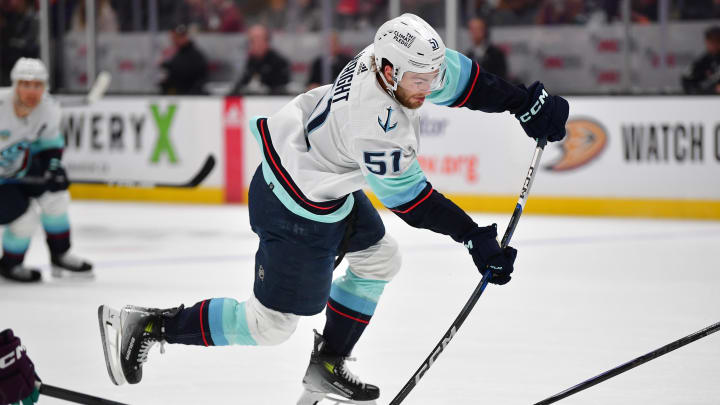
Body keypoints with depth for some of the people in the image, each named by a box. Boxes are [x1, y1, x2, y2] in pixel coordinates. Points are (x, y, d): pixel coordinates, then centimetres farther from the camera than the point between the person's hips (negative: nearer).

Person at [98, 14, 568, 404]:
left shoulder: (401, 57, -13)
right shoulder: (376, 127, -35)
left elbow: (462, 78, 1)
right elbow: (410, 200, -24)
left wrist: (528, 103, -2)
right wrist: (473, 238, -20)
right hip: (295, 209, -10)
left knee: (380, 259, 24)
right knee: (270, 325, 1)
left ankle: (327, 366, 32)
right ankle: (145, 325, 6)